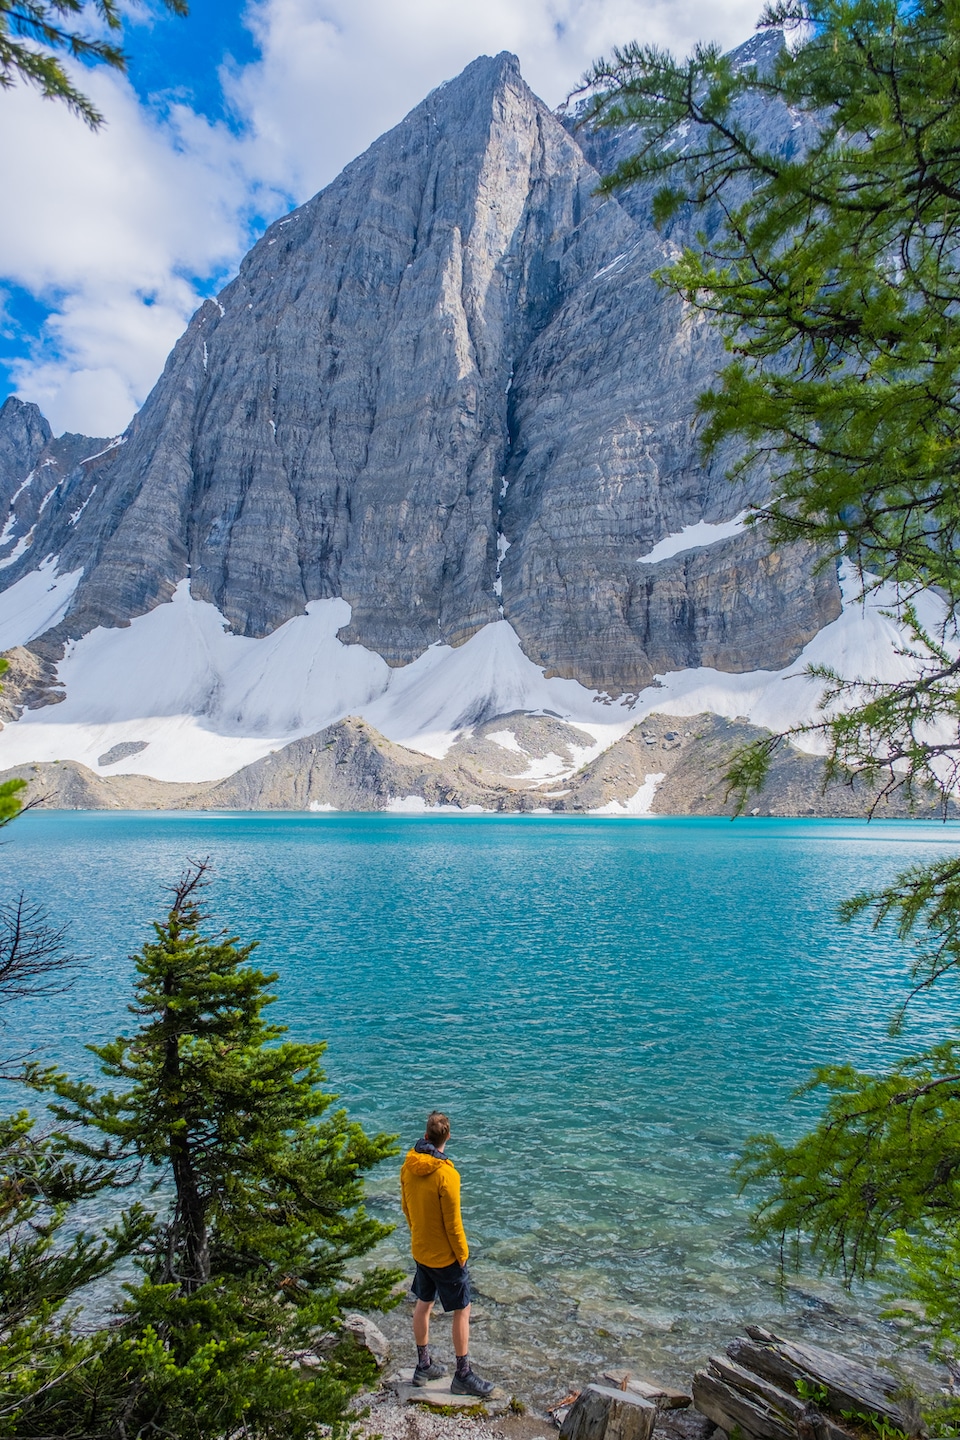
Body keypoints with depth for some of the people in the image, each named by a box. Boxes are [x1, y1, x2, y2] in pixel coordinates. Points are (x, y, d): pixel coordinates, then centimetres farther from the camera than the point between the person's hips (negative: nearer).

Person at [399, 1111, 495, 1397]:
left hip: (419, 1250, 7)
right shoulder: (446, 1174, -29)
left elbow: (406, 1207, 5)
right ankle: (463, 1376, 19)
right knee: (462, 1310, 9)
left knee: (423, 1304, 22)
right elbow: (452, 1223, -21)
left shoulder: (408, 1166, -9)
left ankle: (424, 1365, 36)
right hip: (445, 1255, -6)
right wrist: (463, 1255, -7)